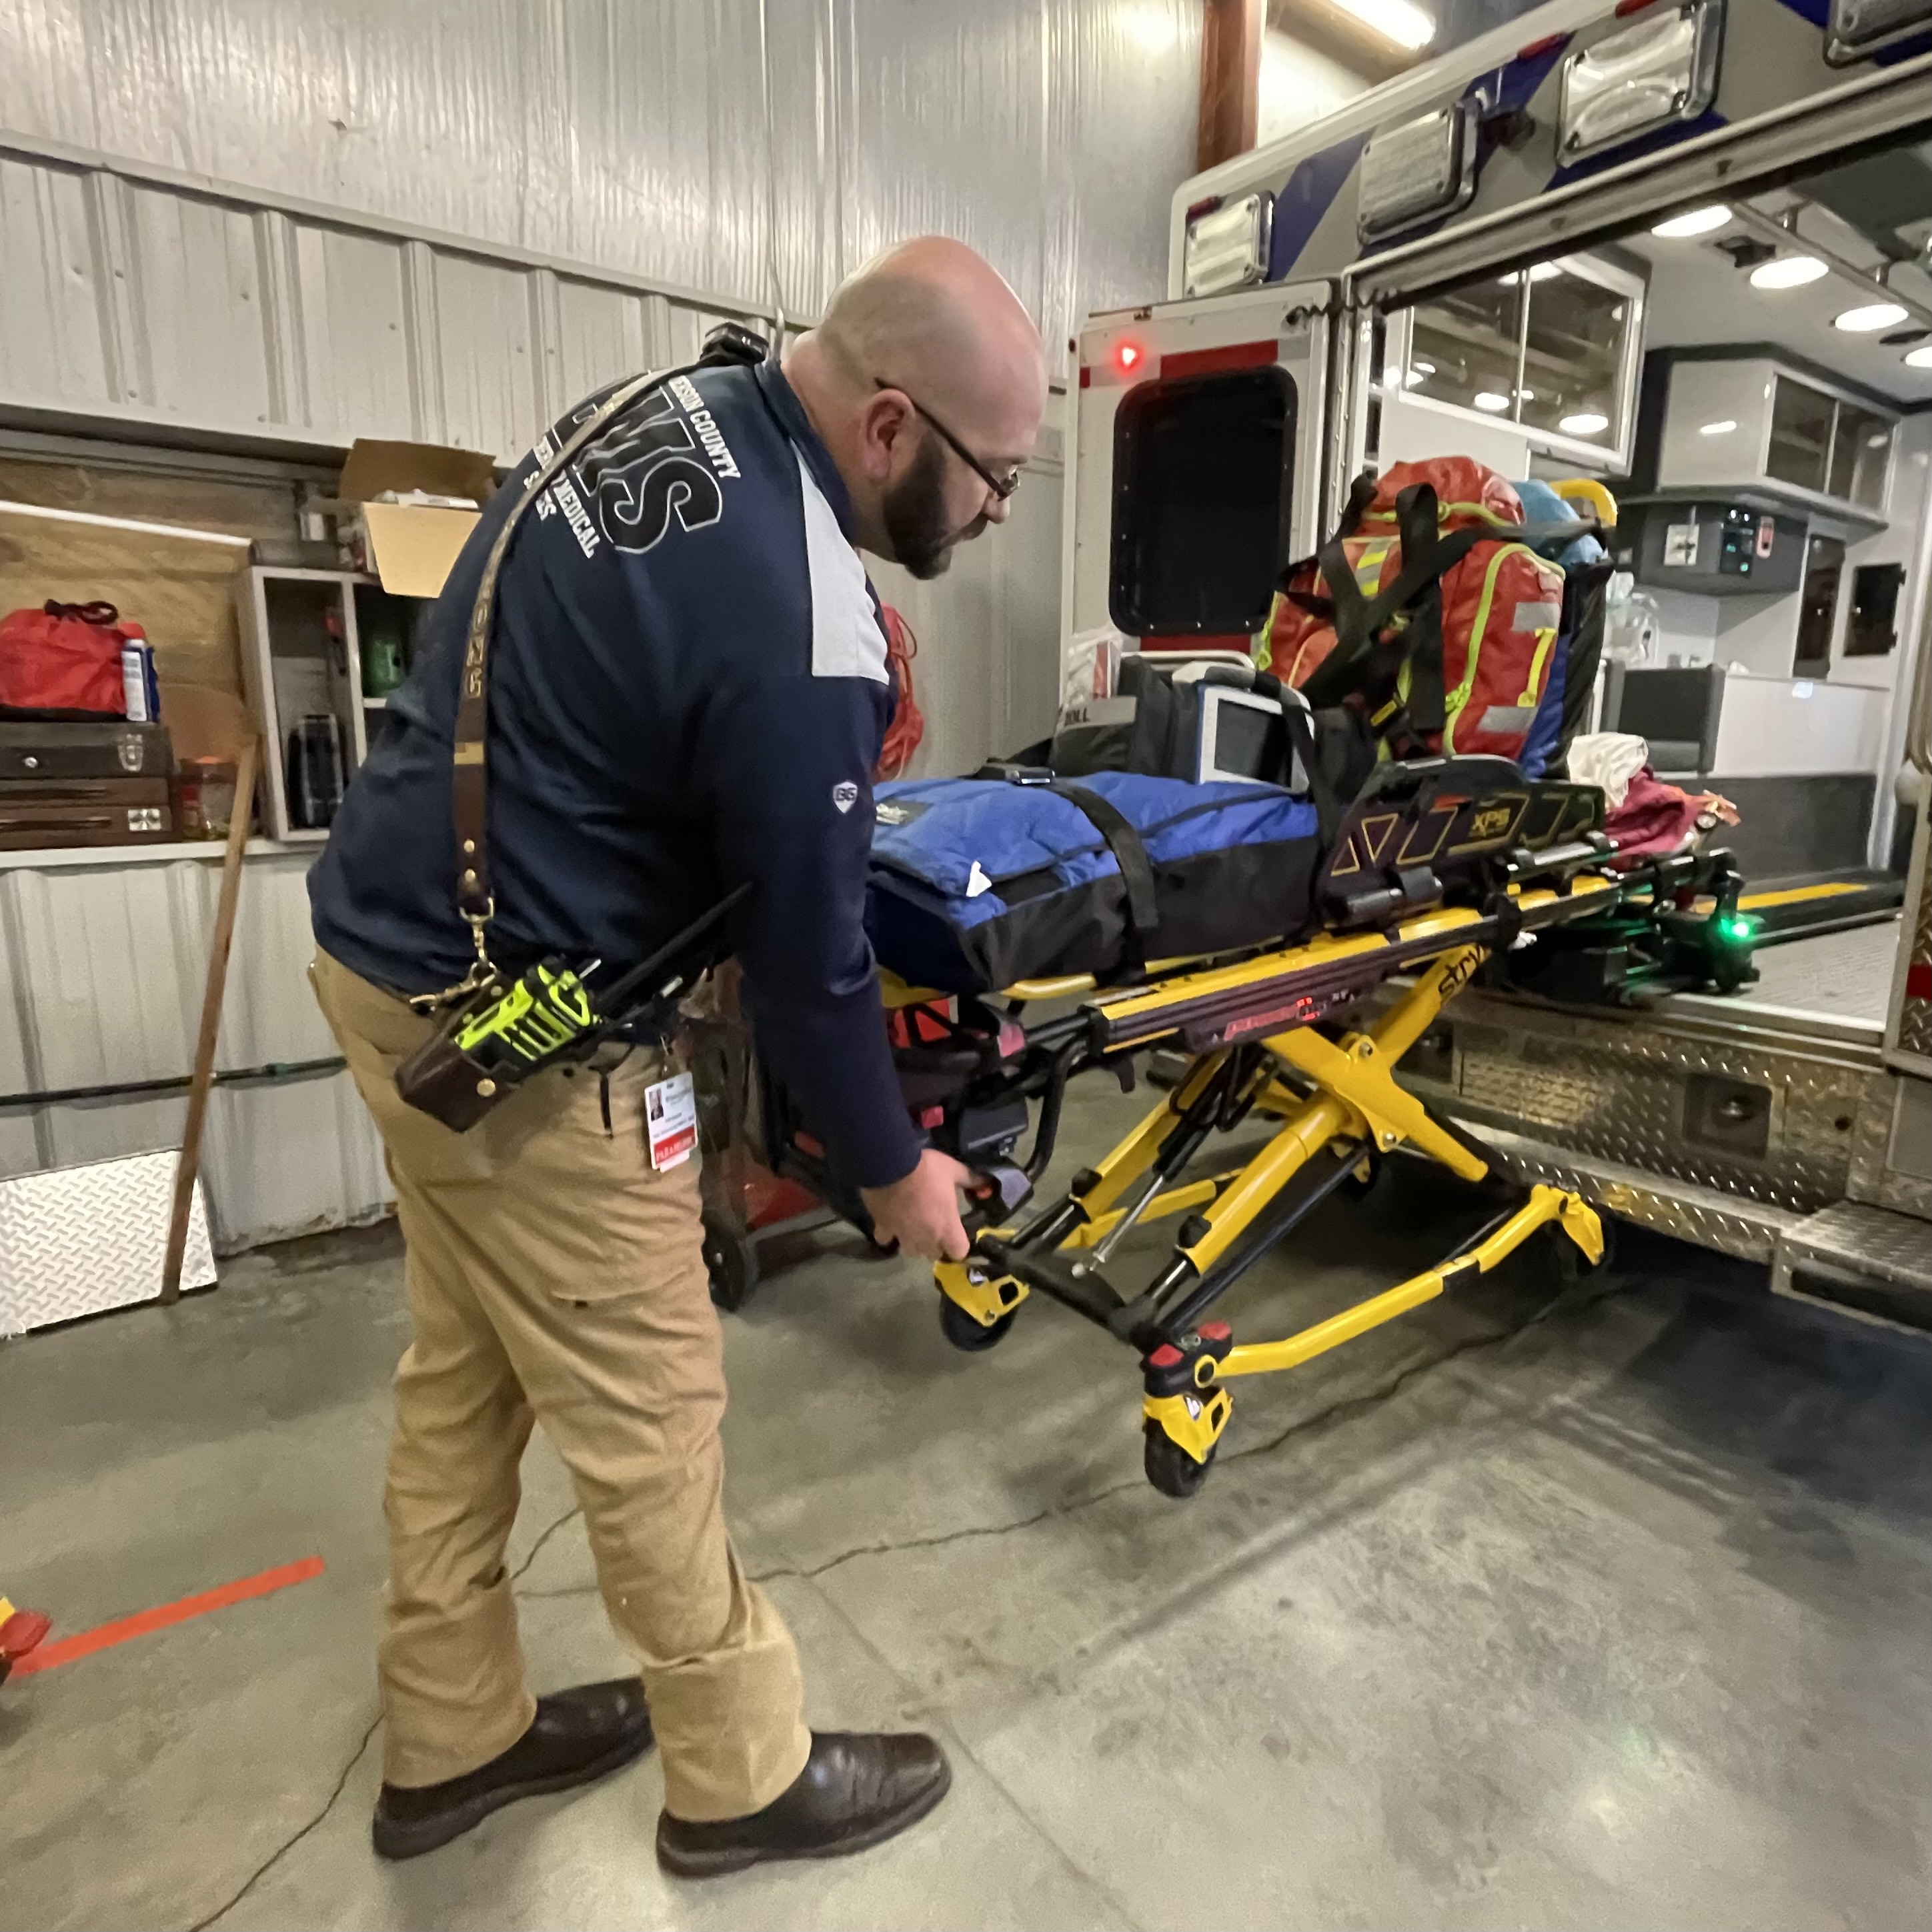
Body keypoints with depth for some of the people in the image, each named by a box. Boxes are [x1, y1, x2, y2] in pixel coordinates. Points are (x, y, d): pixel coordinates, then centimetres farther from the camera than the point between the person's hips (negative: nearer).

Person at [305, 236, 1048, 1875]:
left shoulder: (669, 403, 5)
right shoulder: (800, 635, -25)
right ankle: (745, 1777, 31)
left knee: (465, 1373, 20)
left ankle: (450, 1739, 41)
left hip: (392, 936, 10)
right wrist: (893, 1168, 0)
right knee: (647, 1410, 7)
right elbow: (809, 957, -17)